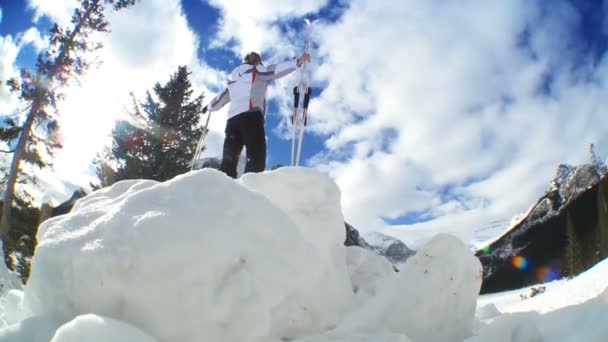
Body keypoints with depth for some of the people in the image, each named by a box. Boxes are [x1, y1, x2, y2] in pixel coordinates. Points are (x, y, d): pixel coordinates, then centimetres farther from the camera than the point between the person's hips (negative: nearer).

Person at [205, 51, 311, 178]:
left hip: (232, 119, 6)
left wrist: (209, 107, 59)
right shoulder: (256, 71, 15)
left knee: (229, 161, 3)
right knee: (257, 157, -15)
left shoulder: (233, 77, 31)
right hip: (251, 116, -6)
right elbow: (273, 70, -4)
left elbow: (221, 99, 38)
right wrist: (297, 62, -14)